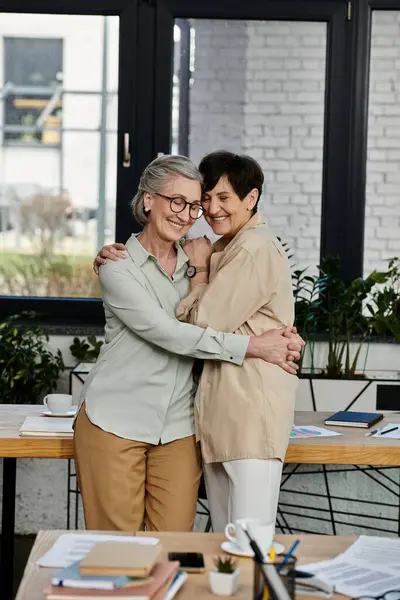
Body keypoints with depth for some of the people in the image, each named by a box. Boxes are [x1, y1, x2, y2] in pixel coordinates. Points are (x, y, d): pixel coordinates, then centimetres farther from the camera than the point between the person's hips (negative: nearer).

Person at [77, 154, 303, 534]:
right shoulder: (118, 267, -6)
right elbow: (165, 332, -17)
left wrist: (282, 339, -9)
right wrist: (252, 347, -20)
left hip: (177, 427, 4)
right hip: (116, 420, -4)